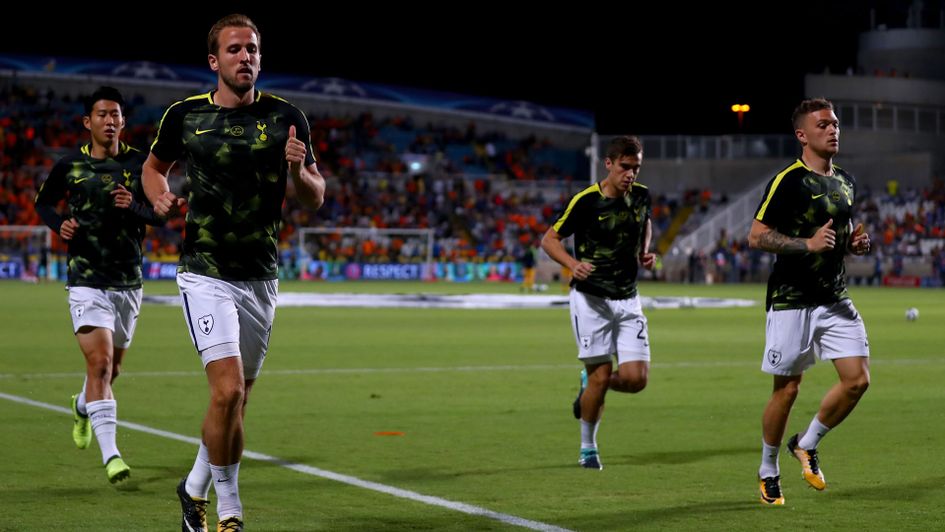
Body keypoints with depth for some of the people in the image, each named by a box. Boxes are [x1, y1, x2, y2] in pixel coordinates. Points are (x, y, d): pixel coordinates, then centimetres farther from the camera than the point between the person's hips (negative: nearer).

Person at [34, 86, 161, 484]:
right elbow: (43, 202, 14)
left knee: (112, 366, 16)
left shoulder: (140, 164, 1)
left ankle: (83, 407, 50)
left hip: (129, 282, 3)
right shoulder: (69, 165, -1)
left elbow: (160, 215, 3)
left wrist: (134, 206, -18)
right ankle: (110, 454, -20)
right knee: (99, 362, -17)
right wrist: (59, 225, -6)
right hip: (87, 281, -3)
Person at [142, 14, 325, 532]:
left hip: (260, 277, 3)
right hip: (205, 273, -3)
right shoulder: (185, 115, -1)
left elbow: (316, 198, 5)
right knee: (228, 390, -18)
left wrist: (298, 171, -17)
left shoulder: (285, 118, 0)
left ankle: (195, 488, 35)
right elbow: (154, 164, 18)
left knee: (236, 399, 11)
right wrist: (159, 195, -4)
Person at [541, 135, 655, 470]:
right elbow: (549, 239, -5)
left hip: (628, 300, 5)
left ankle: (589, 384, 26)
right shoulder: (586, 201, -12)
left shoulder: (641, 195, 3)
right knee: (601, 376, -7)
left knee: (635, 378, -7)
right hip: (591, 299, -4)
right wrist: (574, 264, -22)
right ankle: (588, 448, 14)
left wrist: (644, 253, 7)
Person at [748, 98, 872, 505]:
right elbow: (756, 236, -14)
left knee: (858, 380, -4)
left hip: (835, 299, 7)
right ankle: (768, 470, 20)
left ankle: (807, 444, 18)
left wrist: (855, 243, 4)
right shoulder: (787, 181, -12)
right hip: (792, 300, -6)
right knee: (787, 389, 0)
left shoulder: (845, 182, 12)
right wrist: (808, 243, -22)